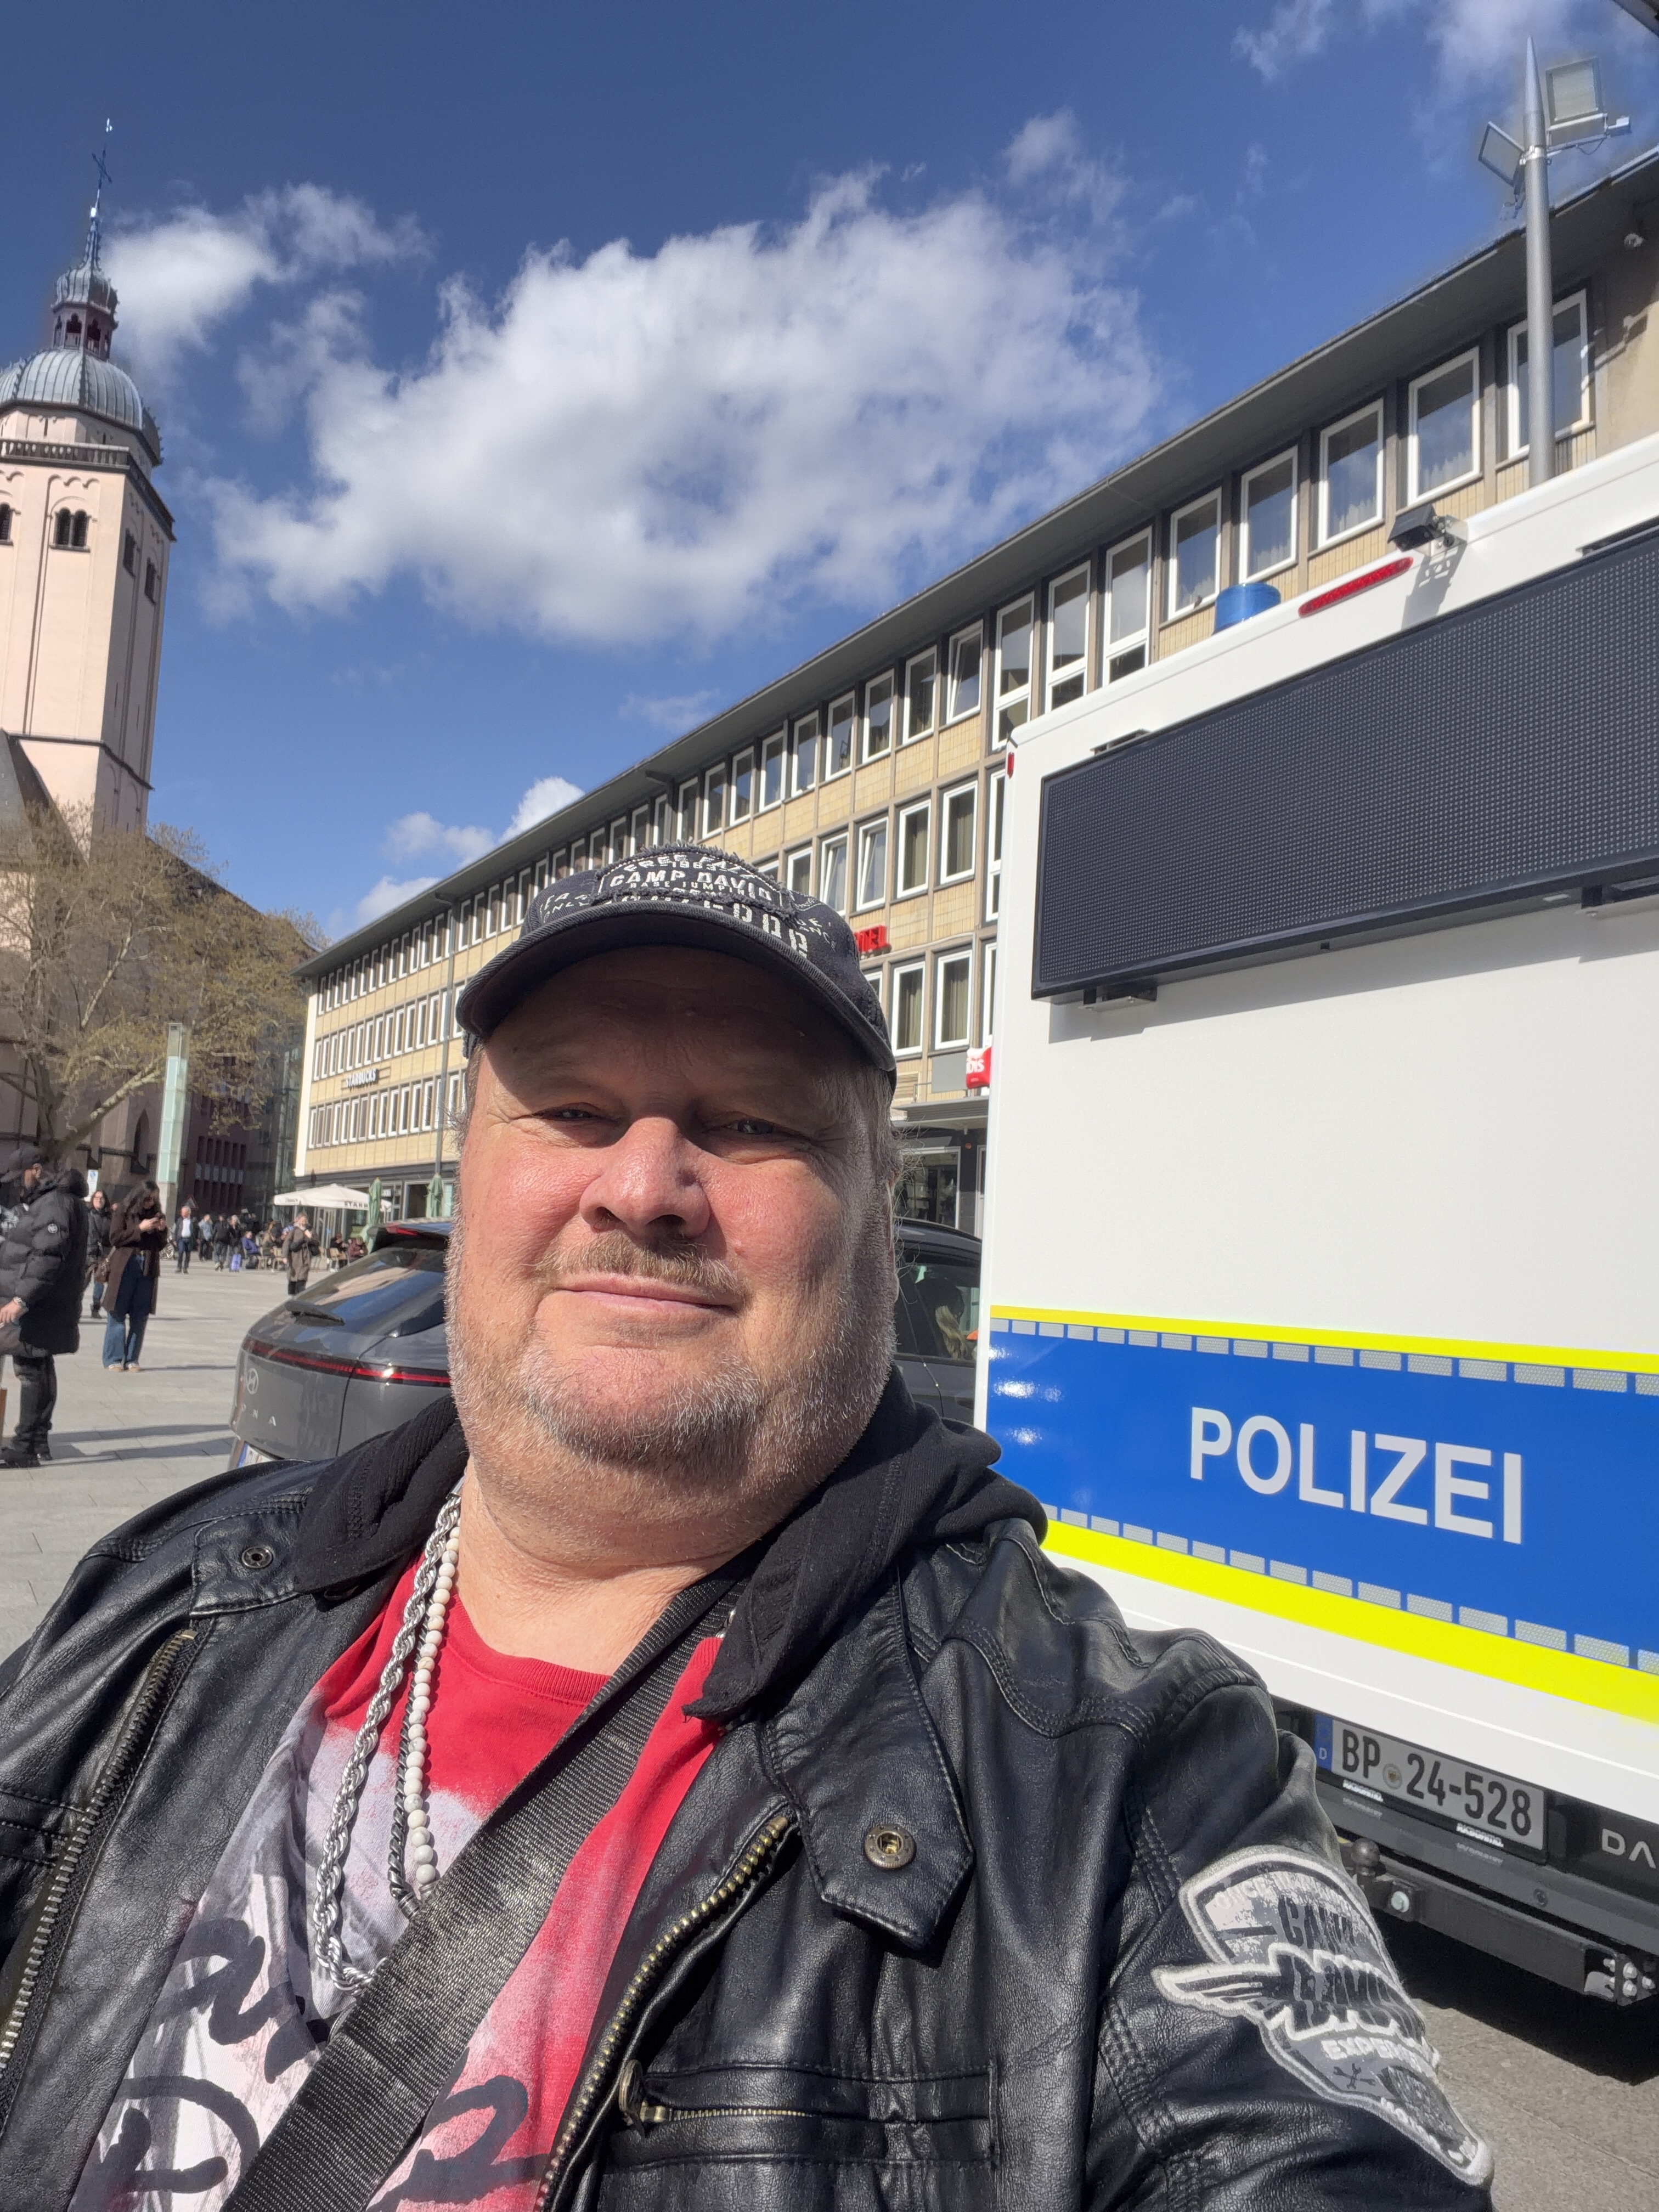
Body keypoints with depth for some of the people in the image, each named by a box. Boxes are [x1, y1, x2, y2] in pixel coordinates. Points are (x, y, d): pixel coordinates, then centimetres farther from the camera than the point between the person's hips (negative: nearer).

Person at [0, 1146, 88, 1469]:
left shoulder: (56, 1203, -17)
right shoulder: (41, 1201, 19)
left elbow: (48, 1259, -26)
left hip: (39, 1310, -11)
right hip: (38, 1308, 11)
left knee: (33, 1371, -7)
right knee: (39, 1370, 14)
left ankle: (26, 1447, -4)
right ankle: (38, 1441, 22)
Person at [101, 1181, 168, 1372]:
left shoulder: (156, 1214, 14)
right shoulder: (124, 1211, 2)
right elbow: (115, 1238, -7)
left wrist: (162, 1230, -3)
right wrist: (140, 1229, -13)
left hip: (148, 1270, 4)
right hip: (124, 1268, -4)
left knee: (140, 1316, 2)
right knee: (118, 1314, -2)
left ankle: (132, 1359, 6)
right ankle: (114, 1358, 2)